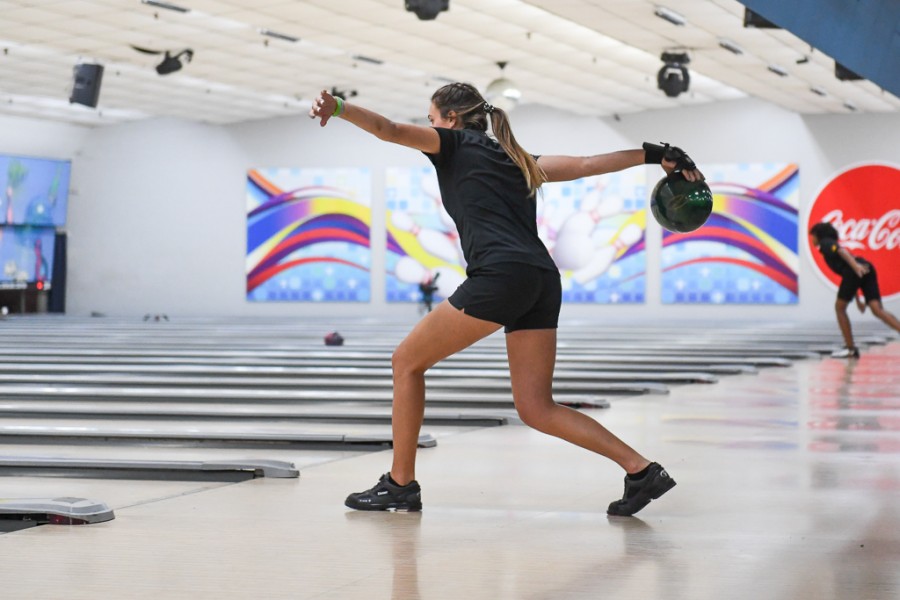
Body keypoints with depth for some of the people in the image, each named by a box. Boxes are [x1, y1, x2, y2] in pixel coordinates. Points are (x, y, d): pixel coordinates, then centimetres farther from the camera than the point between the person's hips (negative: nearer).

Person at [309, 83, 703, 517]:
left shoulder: (454, 142, 13)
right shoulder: (516, 159, 30)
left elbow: (389, 130, -2)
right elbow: (587, 165, 22)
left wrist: (338, 107, -15)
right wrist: (652, 154, 23)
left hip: (500, 274, -7)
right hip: (543, 280, 7)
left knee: (406, 363, 9)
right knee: (536, 409, 10)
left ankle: (400, 485, 10)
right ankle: (642, 471, 0)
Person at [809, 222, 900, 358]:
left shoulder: (825, 243, 15)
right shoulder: (832, 246, 38)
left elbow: (841, 250, -9)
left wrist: (855, 265, -26)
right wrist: (858, 300, 36)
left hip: (853, 271, -7)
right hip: (866, 269, 7)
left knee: (839, 307, 9)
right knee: (877, 310, -7)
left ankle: (850, 348, 9)